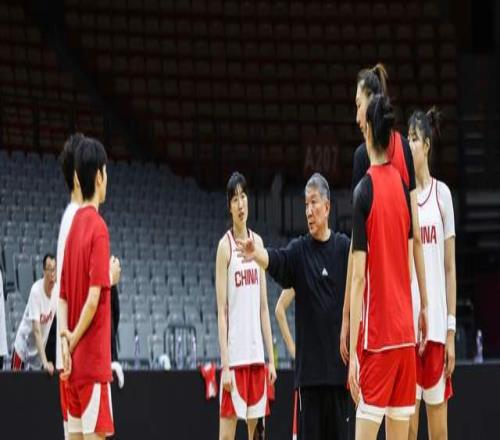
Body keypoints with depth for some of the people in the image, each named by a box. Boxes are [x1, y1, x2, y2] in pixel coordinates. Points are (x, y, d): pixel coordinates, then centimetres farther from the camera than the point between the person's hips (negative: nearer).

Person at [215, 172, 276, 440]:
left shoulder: (257, 242, 12)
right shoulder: (225, 246, -4)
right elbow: (221, 311, -8)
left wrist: (271, 357, 11)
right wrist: (225, 364, -14)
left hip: (256, 354, 6)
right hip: (234, 355, -6)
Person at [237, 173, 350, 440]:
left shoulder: (344, 248, 4)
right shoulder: (299, 250, 2)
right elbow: (276, 260, -17)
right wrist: (257, 254, -38)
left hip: (338, 366, 1)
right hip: (308, 367, -1)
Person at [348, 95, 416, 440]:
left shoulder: (364, 191, -9)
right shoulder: (402, 186, 7)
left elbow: (359, 276, -12)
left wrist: (353, 350, -11)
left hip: (375, 336, -6)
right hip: (405, 333, 6)